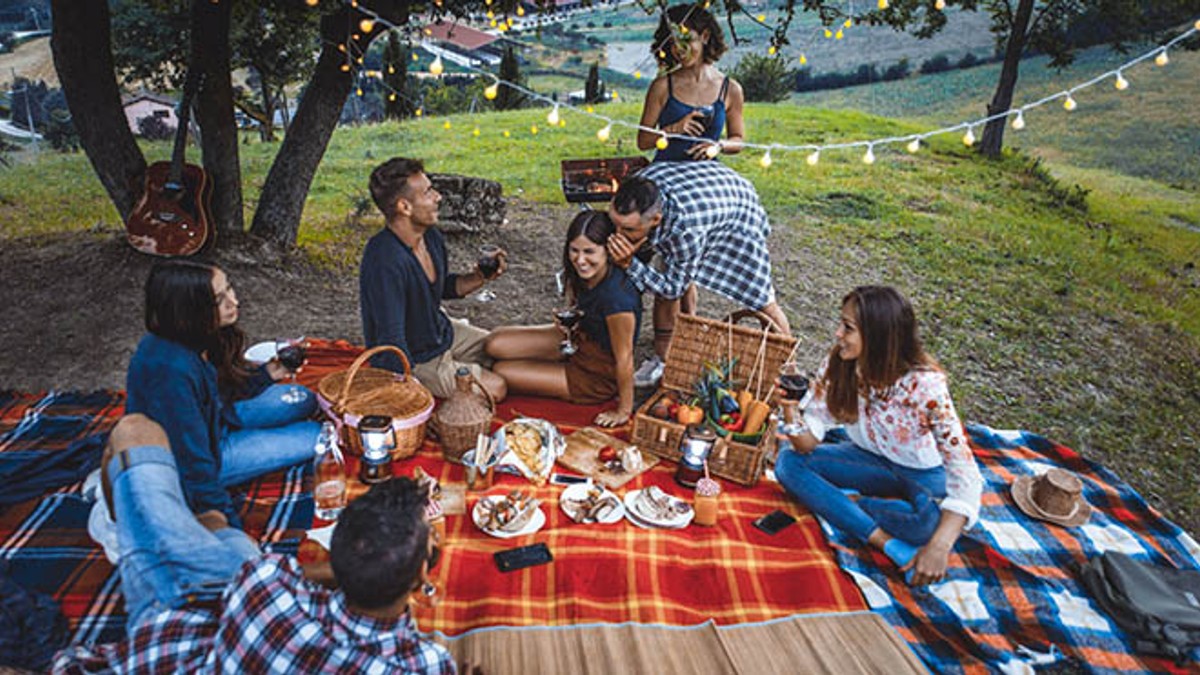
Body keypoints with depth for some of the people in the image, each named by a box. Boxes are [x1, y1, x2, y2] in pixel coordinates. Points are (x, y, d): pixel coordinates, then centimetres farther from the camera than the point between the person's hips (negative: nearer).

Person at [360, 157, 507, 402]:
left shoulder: (432, 237, -7)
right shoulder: (385, 262, -34)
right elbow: (392, 342, -32)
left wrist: (479, 278, -7)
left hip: (443, 333, 9)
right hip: (413, 359, -8)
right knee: (494, 389, -13)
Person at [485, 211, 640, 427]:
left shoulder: (617, 297, -37)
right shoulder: (582, 275, -12)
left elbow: (624, 359, -25)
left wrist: (624, 411, -16)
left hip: (599, 376, -8)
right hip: (579, 339, 8)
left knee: (501, 373, -6)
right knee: (496, 344, -1)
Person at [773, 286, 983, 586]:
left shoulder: (924, 384, -31)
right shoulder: (838, 365, -18)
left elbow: (965, 472, -35)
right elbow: (809, 444, -16)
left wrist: (939, 547, -47)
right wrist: (791, 410, -39)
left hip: (922, 473, -4)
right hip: (869, 460, 4)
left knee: (932, 519, -38)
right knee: (789, 460, -19)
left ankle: (845, 502, -9)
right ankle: (891, 545, -26)